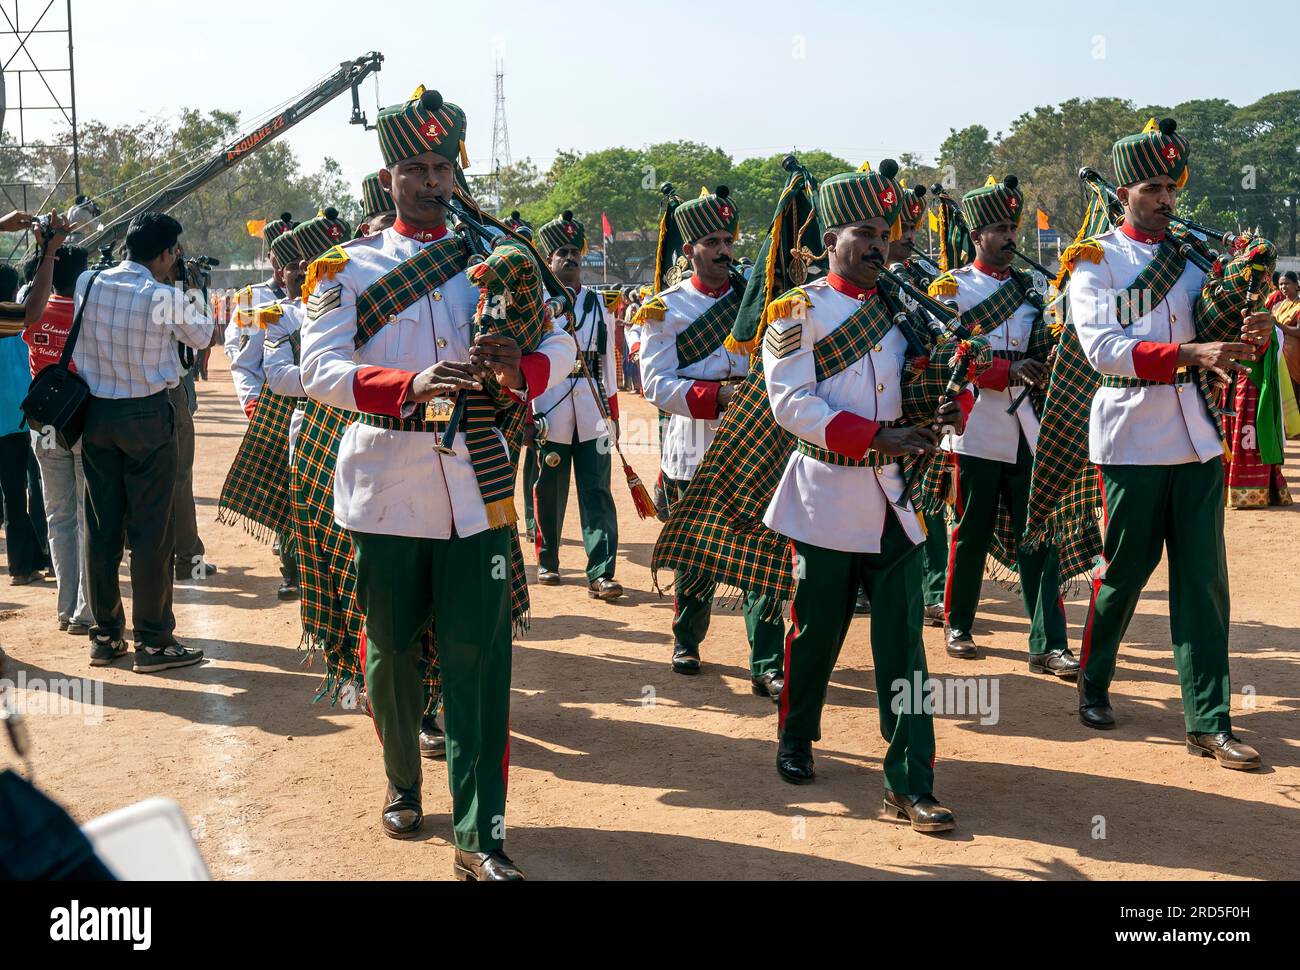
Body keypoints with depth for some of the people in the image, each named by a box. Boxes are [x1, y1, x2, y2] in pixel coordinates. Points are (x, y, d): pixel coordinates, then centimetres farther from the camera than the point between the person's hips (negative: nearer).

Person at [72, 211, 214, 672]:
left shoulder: (87, 284, 0)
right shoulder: (165, 297, -13)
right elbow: (202, 336, 4)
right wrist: (183, 286, 12)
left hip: (96, 412, 5)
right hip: (146, 415, -5)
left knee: (101, 527, 10)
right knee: (151, 531, 1)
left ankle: (105, 635, 18)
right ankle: (153, 642, 4)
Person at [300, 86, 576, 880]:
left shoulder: (499, 257, 10)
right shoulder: (346, 269, 4)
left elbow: (561, 345, 3)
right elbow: (320, 368, -9)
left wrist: (520, 370, -21)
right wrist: (409, 386, -27)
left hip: (477, 489, 0)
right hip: (386, 487, 0)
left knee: (479, 658, -4)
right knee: (391, 650, 11)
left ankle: (481, 837, -1)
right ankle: (403, 785, 35)